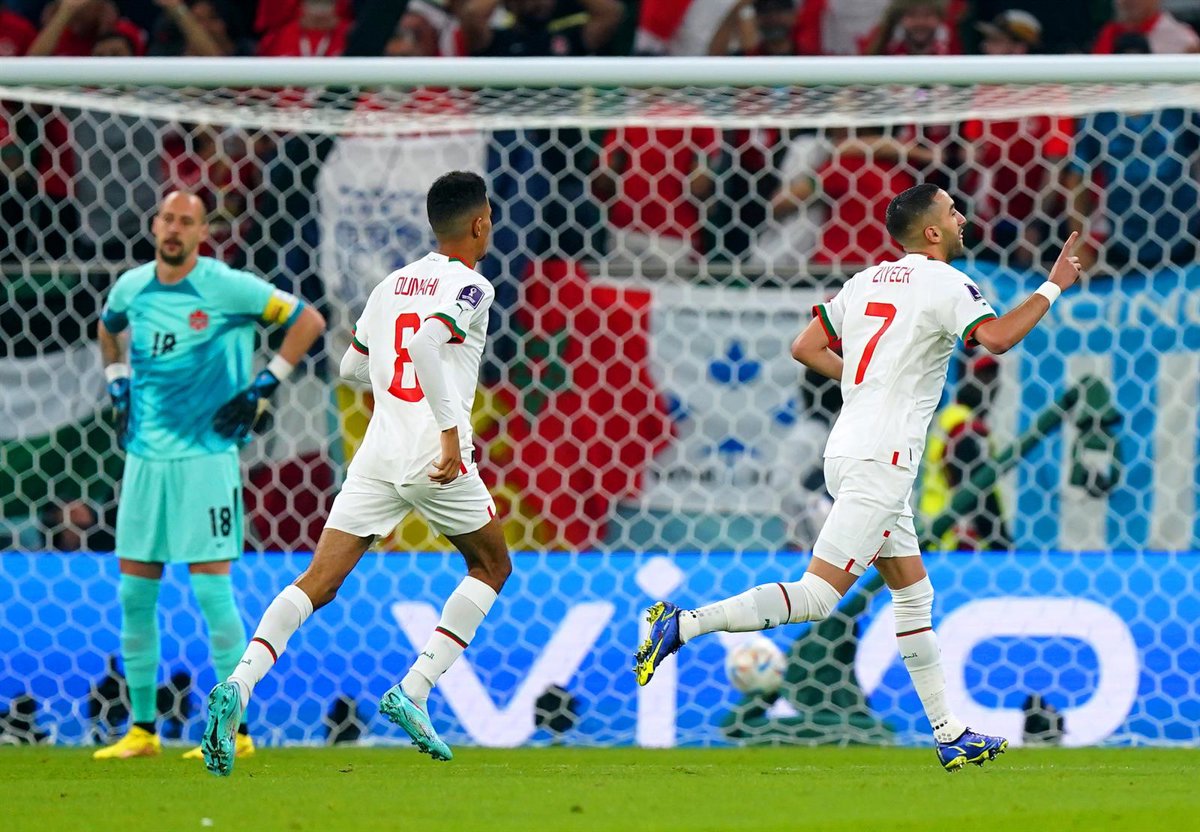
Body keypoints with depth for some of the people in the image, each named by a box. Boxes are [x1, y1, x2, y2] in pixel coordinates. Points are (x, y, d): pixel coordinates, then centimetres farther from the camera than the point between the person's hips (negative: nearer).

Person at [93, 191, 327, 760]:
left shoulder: (227, 288, -9)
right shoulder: (131, 287, 7)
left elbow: (308, 320, -4)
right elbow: (108, 328, 31)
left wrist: (262, 389, -7)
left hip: (205, 455, -6)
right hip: (144, 456, 6)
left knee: (211, 588, -8)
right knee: (134, 592, 5)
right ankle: (142, 729, 14)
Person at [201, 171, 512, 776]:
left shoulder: (393, 283, 16)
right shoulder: (469, 287, -4)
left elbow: (352, 366, 25)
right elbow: (427, 341, -23)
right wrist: (450, 427, -23)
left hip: (377, 454, 5)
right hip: (436, 461, -5)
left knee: (318, 583, -1)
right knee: (491, 567, 19)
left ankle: (240, 685, -25)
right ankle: (412, 692, 5)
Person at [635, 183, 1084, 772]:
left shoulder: (867, 281, 15)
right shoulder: (943, 283, -7)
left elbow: (805, 347, 17)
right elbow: (996, 337, -23)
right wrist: (1054, 287, -11)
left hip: (848, 450, 9)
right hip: (881, 458, -9)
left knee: (915, 595, 14)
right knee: (817, 596, -12)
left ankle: (949, 735, 16)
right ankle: (684, 625, -19)